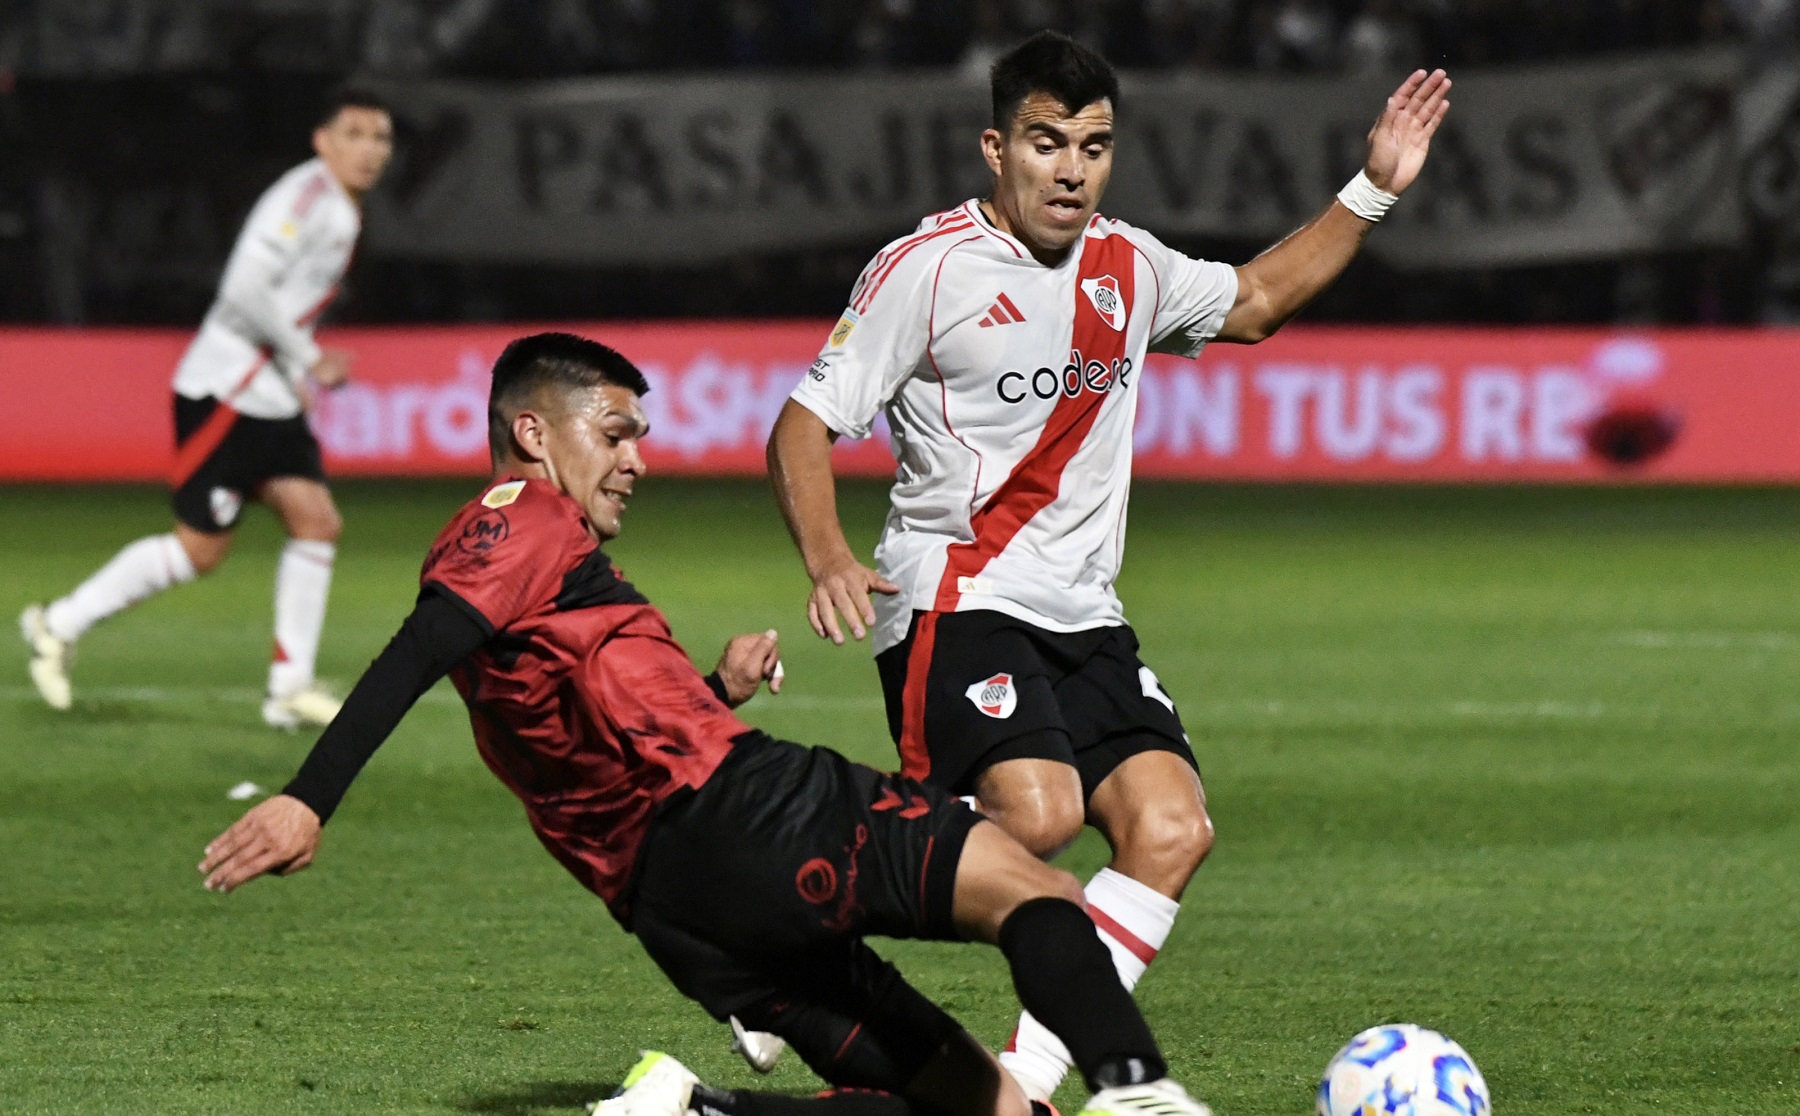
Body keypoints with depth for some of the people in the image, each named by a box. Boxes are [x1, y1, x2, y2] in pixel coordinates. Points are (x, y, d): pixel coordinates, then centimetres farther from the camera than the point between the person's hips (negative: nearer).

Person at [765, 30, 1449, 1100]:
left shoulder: (1129, 268, 13)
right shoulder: (929, 269, -7)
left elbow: (1254, 300, 33)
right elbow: (807, 422, -7)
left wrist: (1372, 192, 24)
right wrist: (829, 560, -24)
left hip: (1083, 617, 7)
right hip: (957, 601, -7)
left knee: (1171, 831, -12)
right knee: (1037, 813, -29)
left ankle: (1027, 1074, -8)